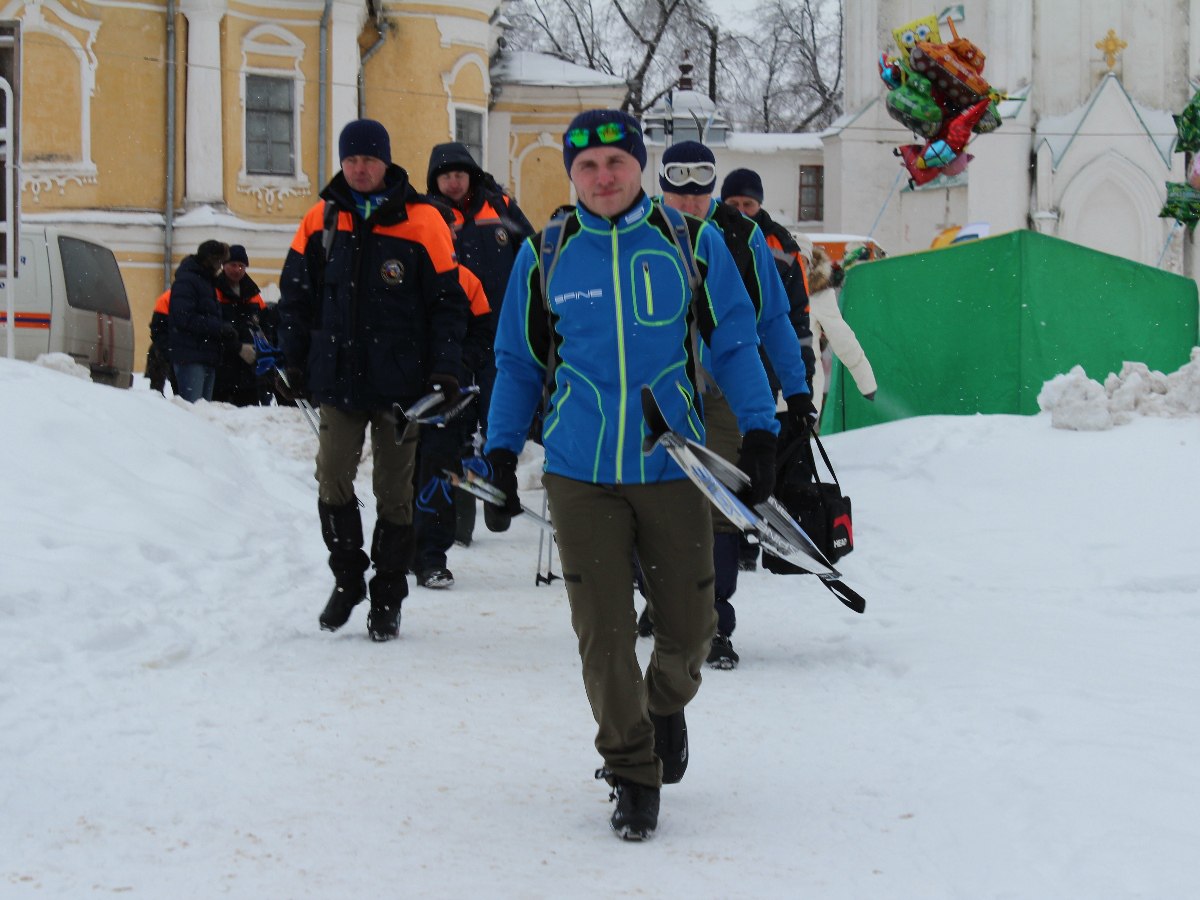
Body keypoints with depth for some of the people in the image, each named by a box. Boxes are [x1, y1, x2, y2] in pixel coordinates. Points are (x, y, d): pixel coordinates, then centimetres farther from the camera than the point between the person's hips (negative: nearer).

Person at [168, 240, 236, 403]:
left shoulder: (207, 281, 22)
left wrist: (226, 329, 3)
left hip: (208, 358, 9)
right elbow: (184, 318, -18)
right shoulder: (186, 281, -7)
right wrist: (220, 327, -17)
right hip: (190, 358, -9)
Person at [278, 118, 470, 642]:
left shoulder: (421, 221, -3)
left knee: (394, 490, 5)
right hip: (337, 377, 2)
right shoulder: (320, 221, 6)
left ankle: (387, 598, 15)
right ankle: (347, 579, 16)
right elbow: (296, 296, 13)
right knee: (332, 479, -4)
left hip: (400, 380, -2)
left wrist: (444, 369, -7)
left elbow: (447, 300, -1)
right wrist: (294, 360, 7)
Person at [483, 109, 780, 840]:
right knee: (604, 635, 0)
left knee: (690, 626, 5)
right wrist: (502, 450, 8)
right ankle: (633, 774, 17)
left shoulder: (691, 242, 1)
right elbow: (519, 362, 14)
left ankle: (667, 705, 38)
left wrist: (760, 429, -1)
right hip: (580, 474, 0)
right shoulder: (545, 255, 4)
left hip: (673, 467, 0)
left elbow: (734, 341, 7)